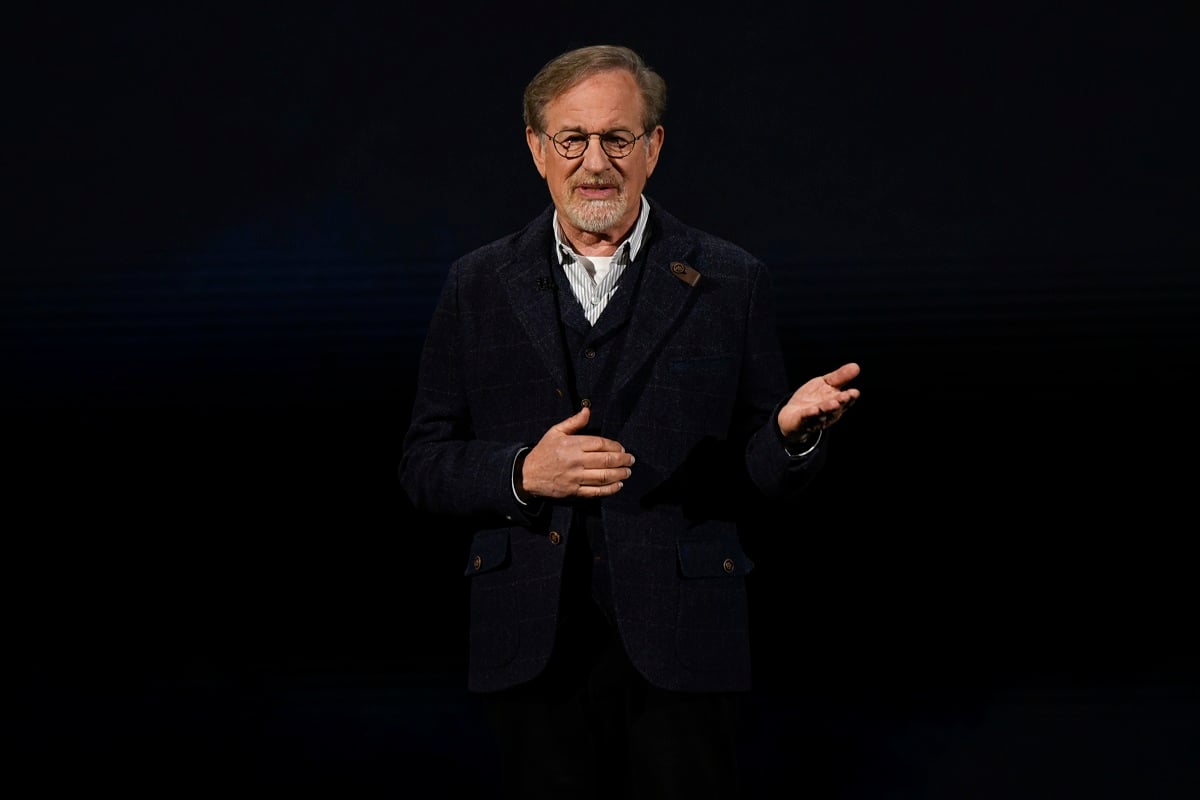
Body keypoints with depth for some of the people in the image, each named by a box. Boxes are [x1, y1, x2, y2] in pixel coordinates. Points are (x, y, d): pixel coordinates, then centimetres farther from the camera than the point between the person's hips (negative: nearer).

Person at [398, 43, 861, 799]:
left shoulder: (731, 283, 5)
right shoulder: (479, 286, 9)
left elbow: (762, 483, 4)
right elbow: (424, 467, 8)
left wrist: (793, 432, -18)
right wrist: (523, 473, -11)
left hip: (682, 651, -1)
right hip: (535, 651, 1)